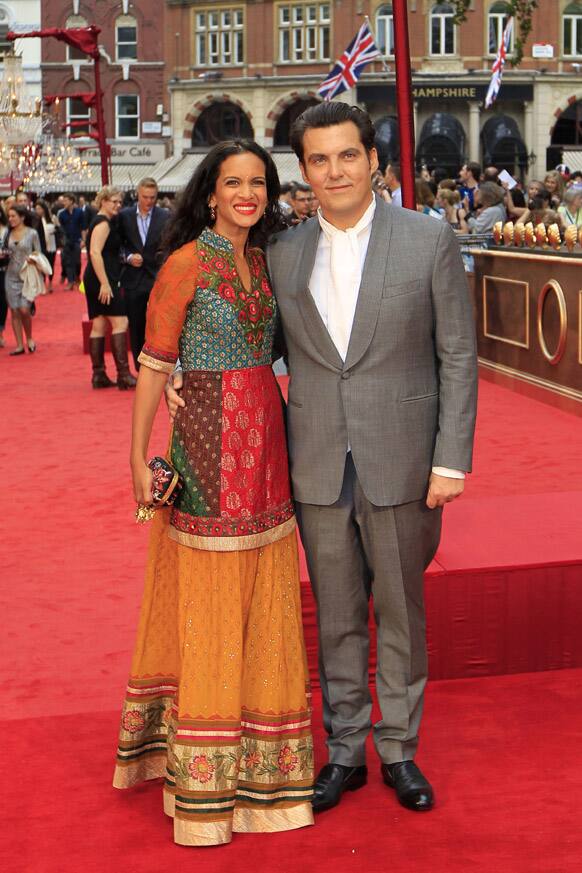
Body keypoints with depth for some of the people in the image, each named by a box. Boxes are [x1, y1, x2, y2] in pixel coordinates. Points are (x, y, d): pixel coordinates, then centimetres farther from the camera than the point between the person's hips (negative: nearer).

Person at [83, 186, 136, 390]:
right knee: (119, 322, -12)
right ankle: (123, 374, -16)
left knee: (99, 326, 8)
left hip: (95, 281, 10)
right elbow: (95, 252, -21)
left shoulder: (102, 222, 19)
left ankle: (99, 375, 9)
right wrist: (104, 283, -25)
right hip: (103, 280, -10)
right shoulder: (103, 223, -10)